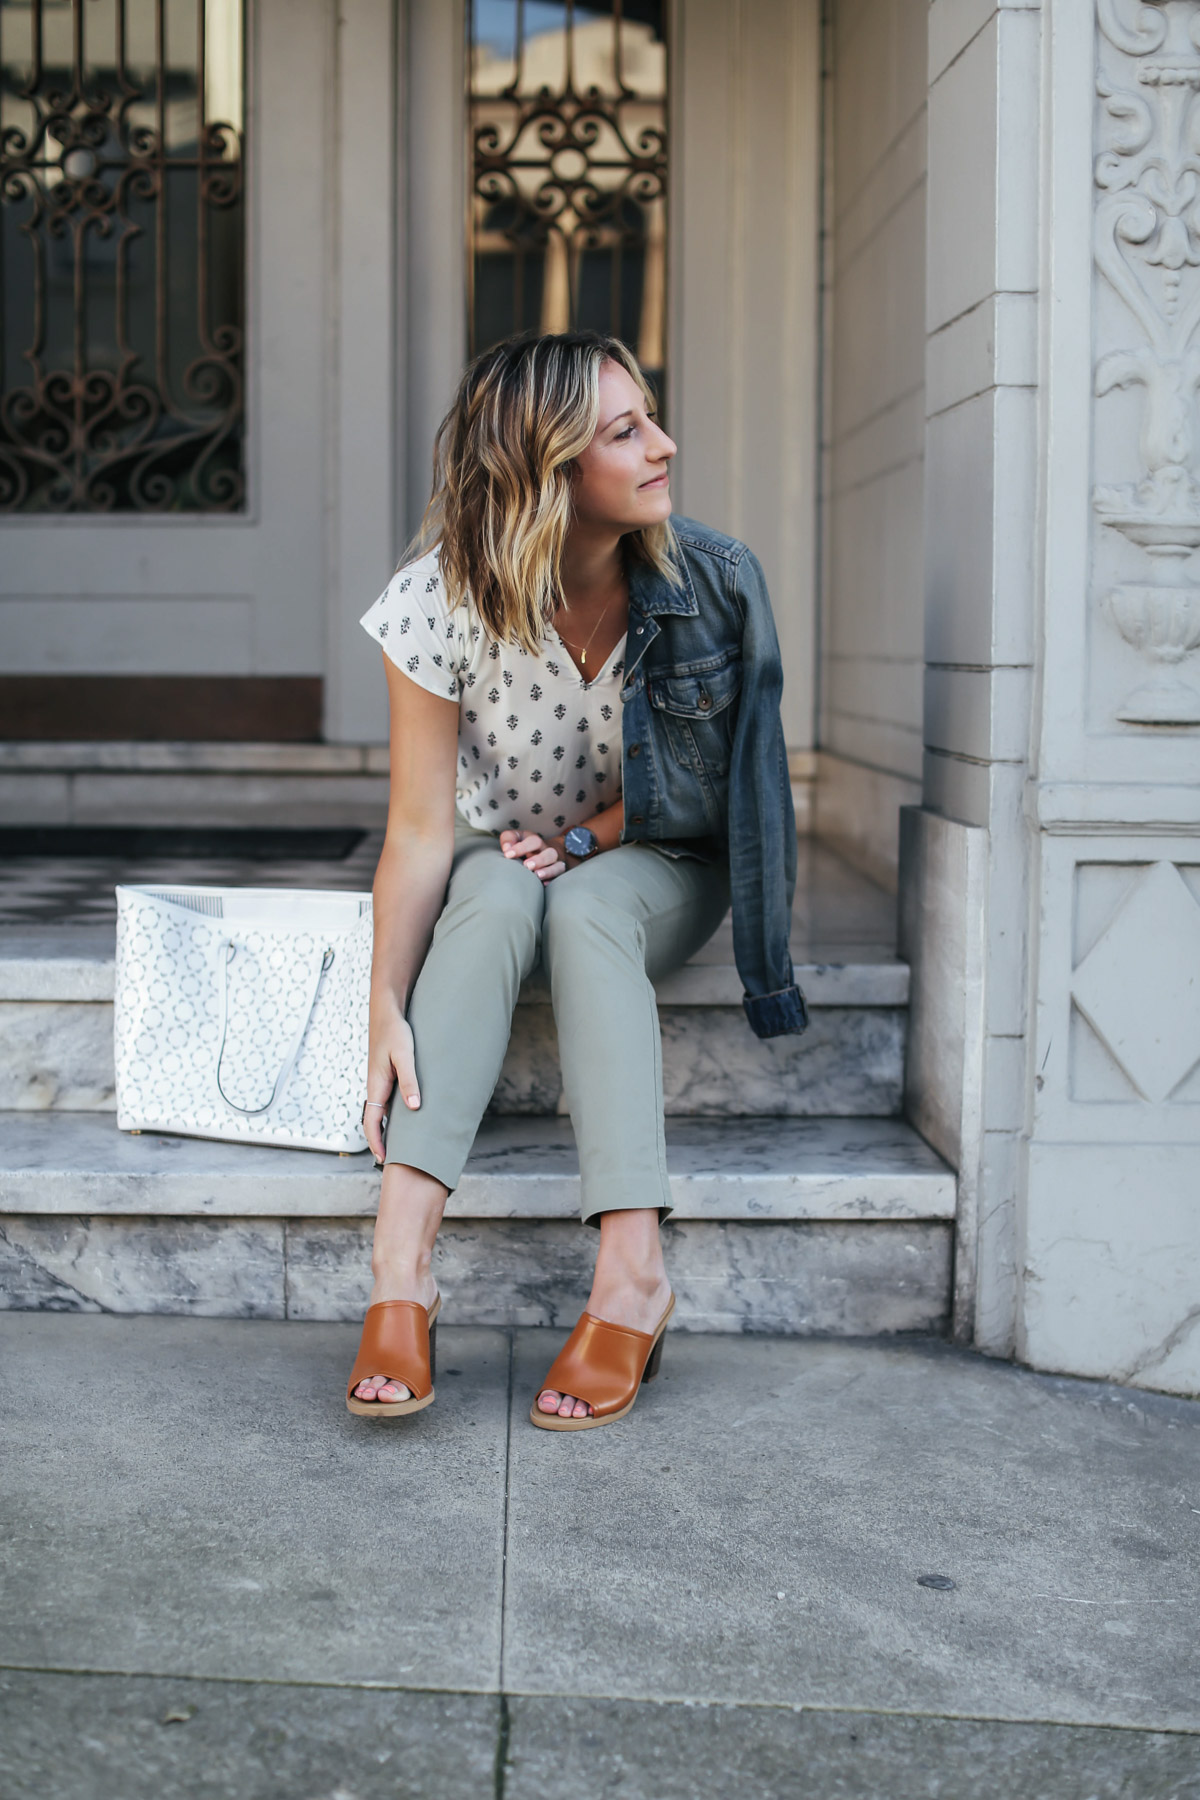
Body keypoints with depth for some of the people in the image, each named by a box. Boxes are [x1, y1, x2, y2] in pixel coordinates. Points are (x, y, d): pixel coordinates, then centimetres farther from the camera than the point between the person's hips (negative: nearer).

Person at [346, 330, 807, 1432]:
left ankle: (631, 1275, -40)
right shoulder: (447, 600, -21)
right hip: (504, 857, 0)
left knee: (582, 912, -34)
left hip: (653, 865, 0)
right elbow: (420, 829, -21)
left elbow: (718, 775, -3)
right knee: (497, 897, -35)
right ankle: (401, 1267, -42)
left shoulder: (715, 582, -18)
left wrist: (585, 837, -16)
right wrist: (386, 1007, -31)